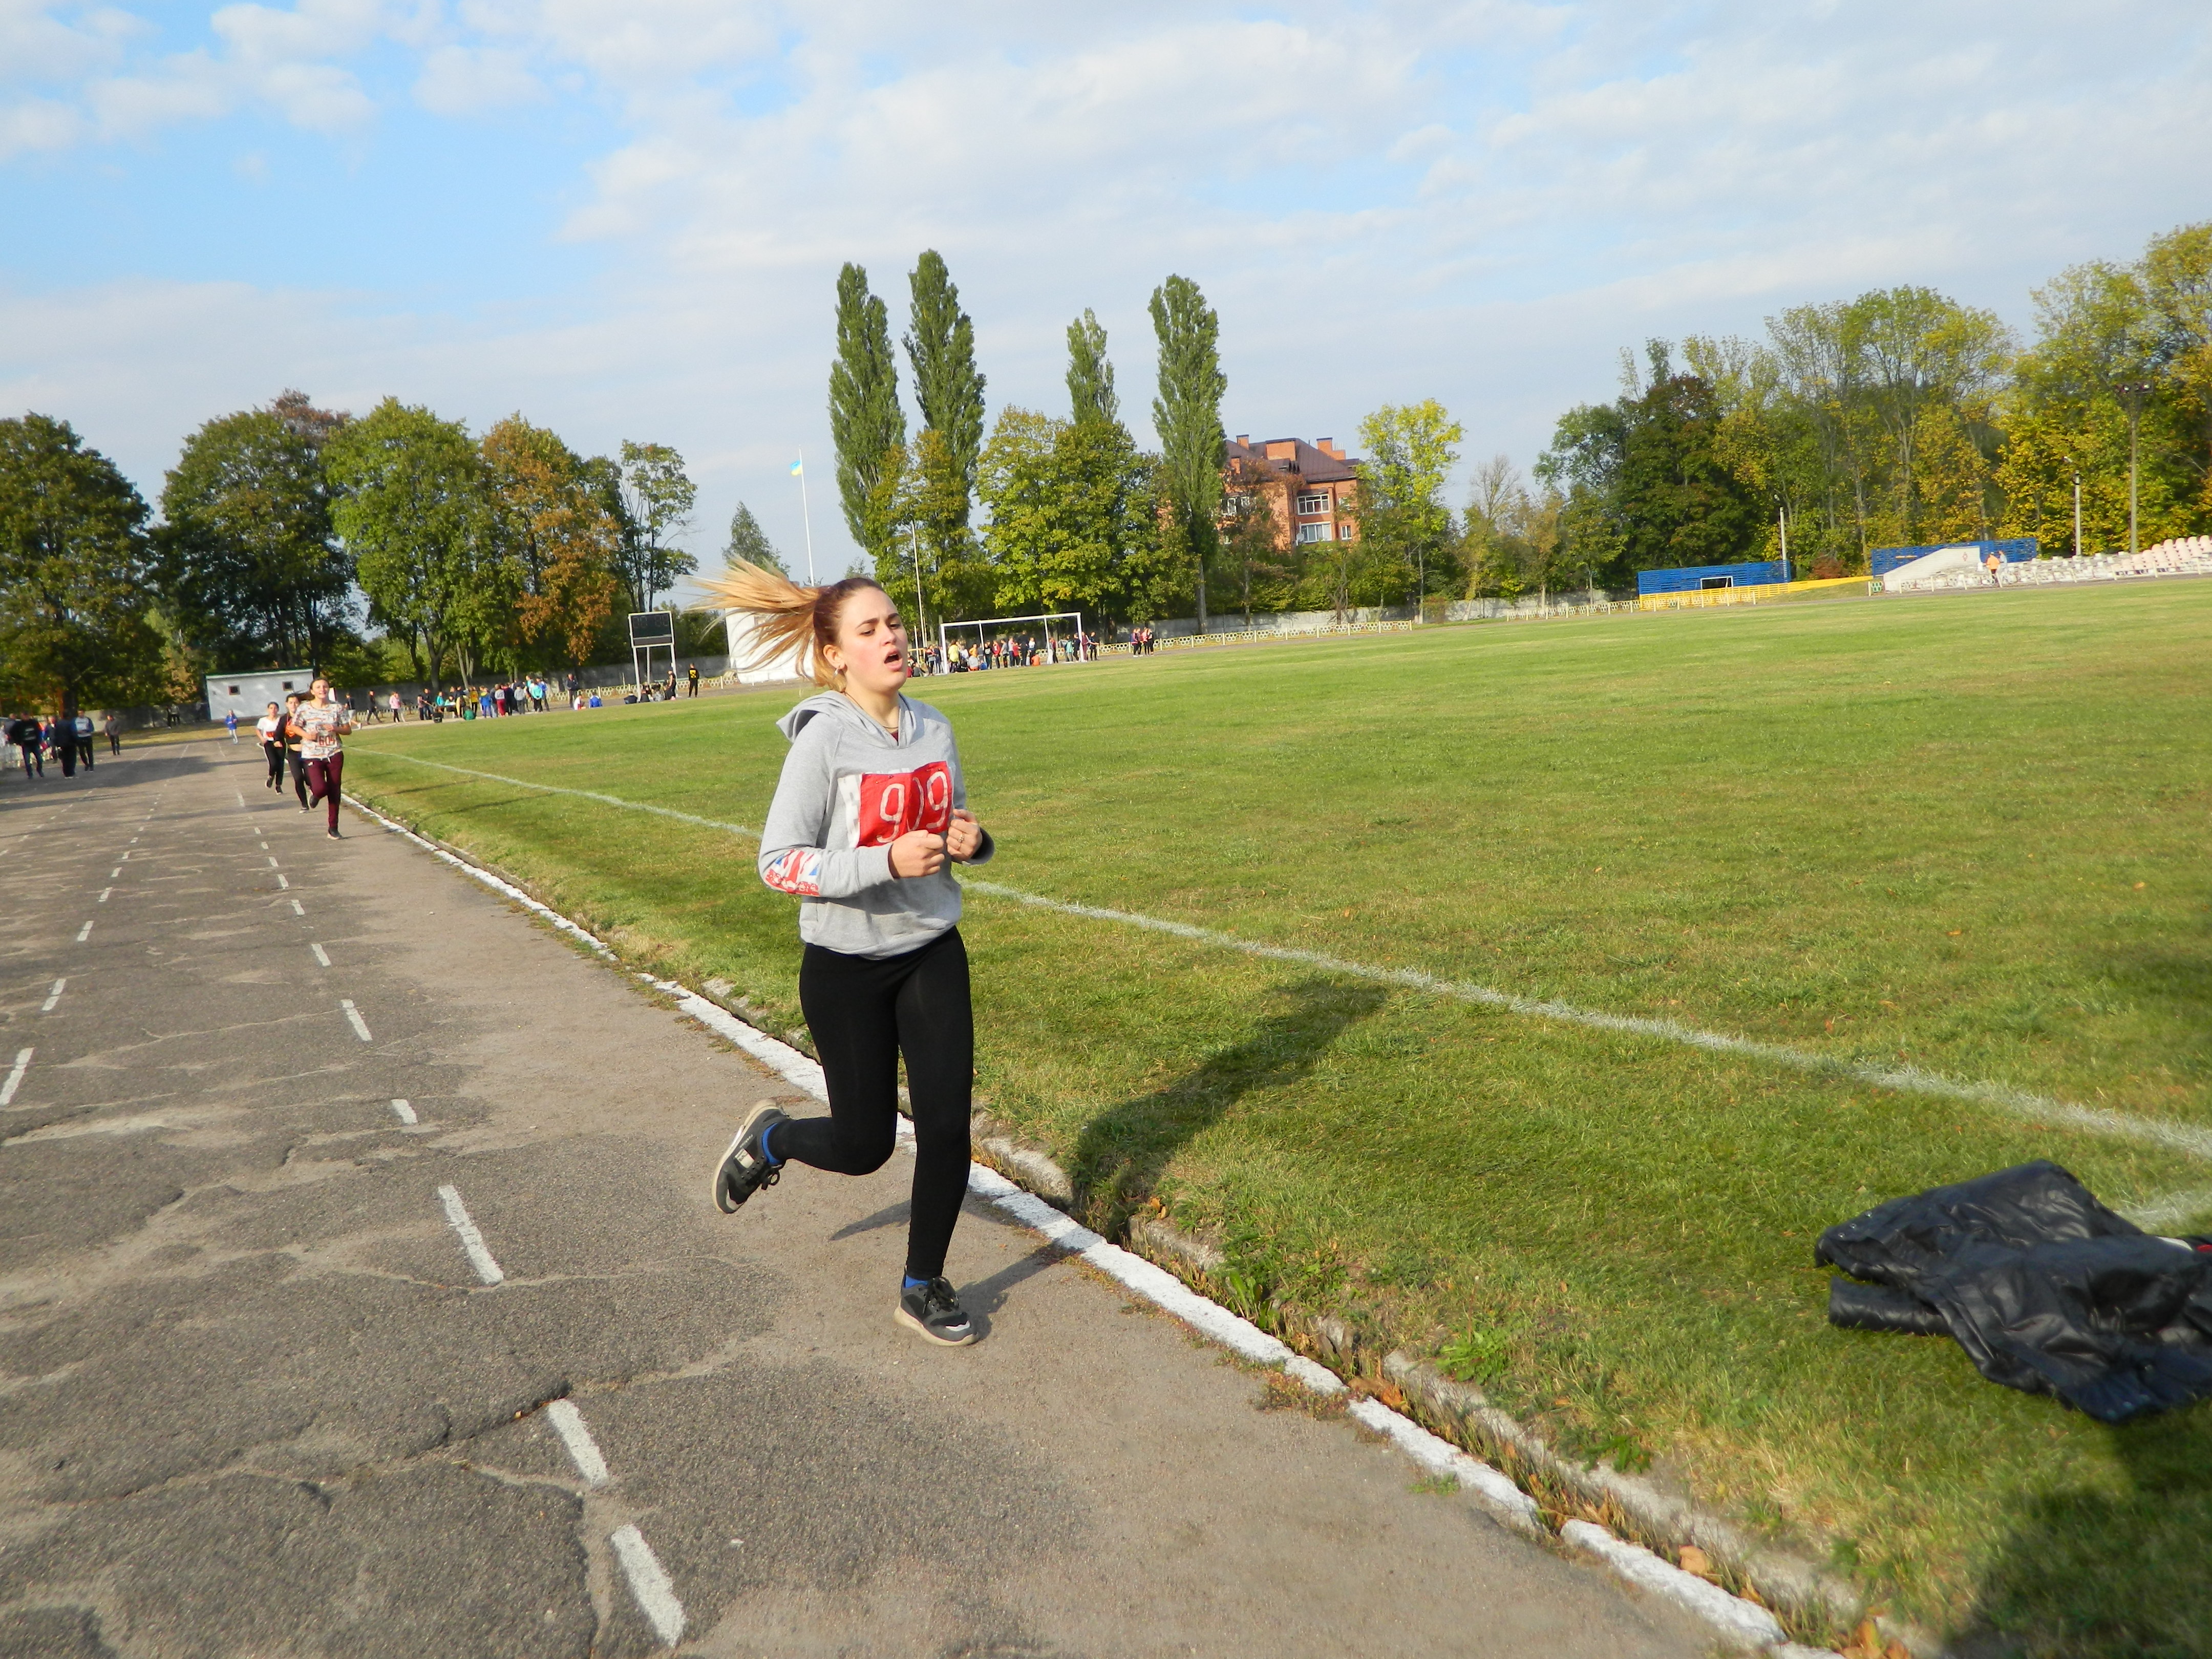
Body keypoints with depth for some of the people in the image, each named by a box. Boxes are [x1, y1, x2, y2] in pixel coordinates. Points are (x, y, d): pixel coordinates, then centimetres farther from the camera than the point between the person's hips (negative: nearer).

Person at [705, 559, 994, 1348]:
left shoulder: (933, 727, 1)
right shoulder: (824, 738, -16)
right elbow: (779, 863, -17)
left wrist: (970, 840, -7)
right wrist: (887, 862, -28)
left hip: (933, 955, 5)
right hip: (847, 966, -5)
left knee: (947, 1124, 2)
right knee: (864, 1144, 6)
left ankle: (924, 1286, 23)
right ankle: (768, 1138, 39)